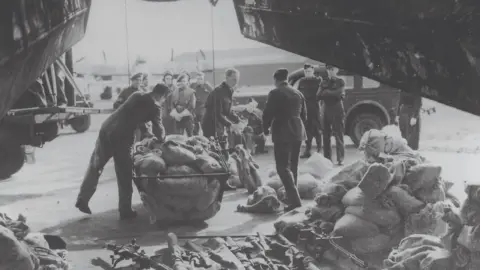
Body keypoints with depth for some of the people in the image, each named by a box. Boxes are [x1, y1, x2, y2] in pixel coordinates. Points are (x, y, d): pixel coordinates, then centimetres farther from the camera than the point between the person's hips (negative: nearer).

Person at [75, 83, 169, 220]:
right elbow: (158, 128, 3)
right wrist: (162, 140, 24)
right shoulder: (155, 106, 1)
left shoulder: (136, 95, 19)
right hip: (121, 137, -6)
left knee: (95, 166, 16)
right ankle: (125, 211, 15)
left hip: (106, 129, 6)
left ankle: (82, 199, 18)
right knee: (124, 175, 6)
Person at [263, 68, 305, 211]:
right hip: (298, 132, 7)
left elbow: (268, 113, -11)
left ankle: (294, 199, -18)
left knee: (283, 167, -7)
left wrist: (266, 129, 5)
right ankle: (291, 195, 23)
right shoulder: (298, 93, 12)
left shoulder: (275, 93, -8)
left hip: (282, 133, -7)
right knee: (293, 166, 17)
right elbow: (304, 115, 16)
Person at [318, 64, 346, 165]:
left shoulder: (340, 82, 4)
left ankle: (340, 159, 0)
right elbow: (319, 96, 2)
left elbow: (340, 94, -11)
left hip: (337, 111, -4)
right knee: (326, 136, 4)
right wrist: (333, 94, -9)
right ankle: (327, 158, 10)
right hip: (326, 111, 4)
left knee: (339, 136, -4)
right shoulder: (323, 83, 15)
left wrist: (327, 92, -4)